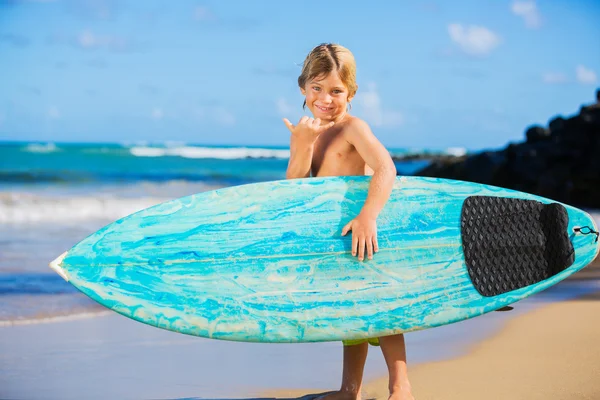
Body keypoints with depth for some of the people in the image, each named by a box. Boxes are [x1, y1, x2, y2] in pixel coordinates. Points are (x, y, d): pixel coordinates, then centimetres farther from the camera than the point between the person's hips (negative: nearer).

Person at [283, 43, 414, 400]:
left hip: (363, 228, -7)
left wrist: (368, 216, -45)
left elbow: (386, 169, -34)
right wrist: (303, 145, -22)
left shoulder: (353, 127, -18)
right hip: (335, 236, 7)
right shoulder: (305, 132, 2)